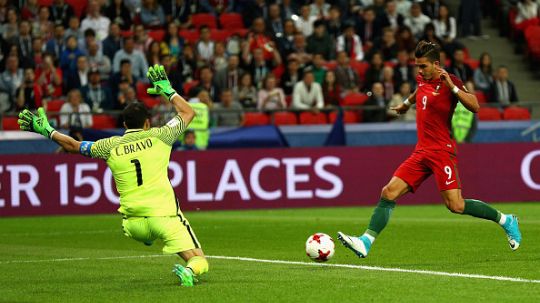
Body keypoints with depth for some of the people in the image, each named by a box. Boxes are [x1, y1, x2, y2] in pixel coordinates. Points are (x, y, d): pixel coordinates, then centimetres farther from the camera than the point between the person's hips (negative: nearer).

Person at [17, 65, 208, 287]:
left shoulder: (111, 146, 4)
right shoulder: (158, 136, 2)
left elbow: (74, 146, 17)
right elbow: (188, 112, 17)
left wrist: (47, 131, 29)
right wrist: (167, 91, 28)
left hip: (133, 225, 3)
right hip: (164, 216, -3)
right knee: (199, 261, -11)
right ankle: (189, 272, -38)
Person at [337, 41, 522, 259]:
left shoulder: (450, 81, -10)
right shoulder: (423, 78, 11)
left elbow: (474, 106, -23)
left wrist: (452, 86, -29)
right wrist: (407, 103, 51)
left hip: (442, 152, -7)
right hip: (421, 152, 7)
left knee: (455, 206, -13)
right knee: (389, 193, -6)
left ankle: (505, 220, 7)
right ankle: (365, 242, -10)